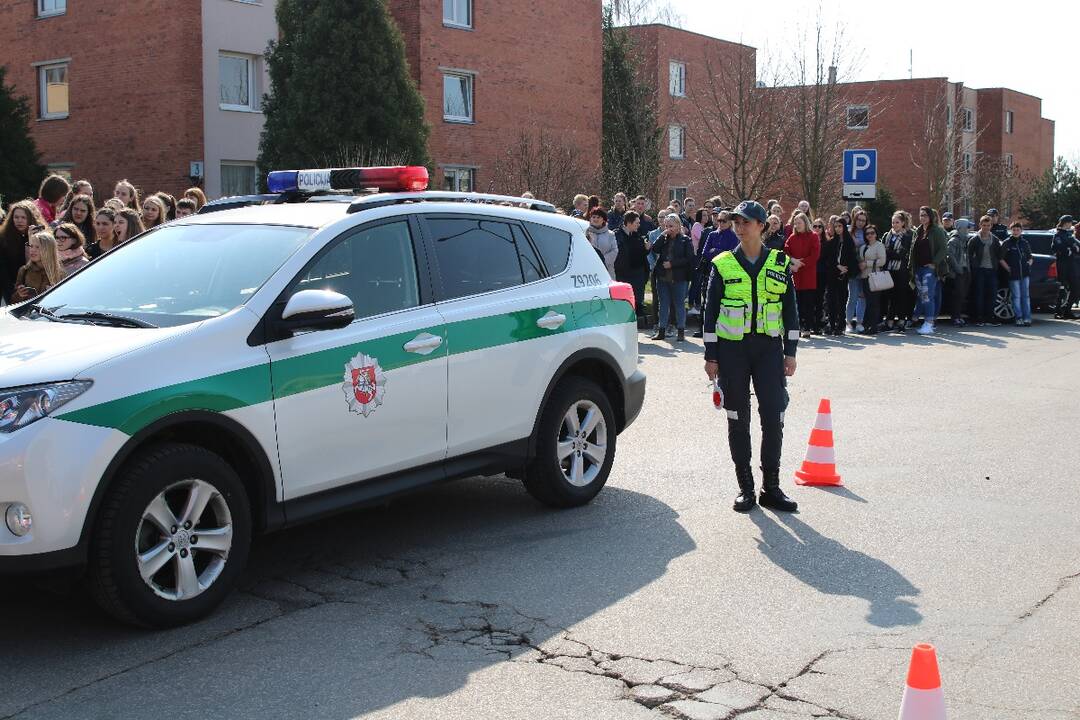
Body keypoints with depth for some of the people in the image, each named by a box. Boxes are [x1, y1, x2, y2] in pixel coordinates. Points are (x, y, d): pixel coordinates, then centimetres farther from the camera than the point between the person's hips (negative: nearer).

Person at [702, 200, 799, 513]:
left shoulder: (780, 263, 5)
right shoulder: (723, 264, 1)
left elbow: (790, 309, 9)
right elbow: (711, 311, 3)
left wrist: (790, 352, 4)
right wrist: (711, 356, -1)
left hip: (769, 347, 1)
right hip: (732, 348, -1)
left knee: (773, 416, -2)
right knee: (738, 419, 4)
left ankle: (771, 487, 9)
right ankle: (745, 487, 13)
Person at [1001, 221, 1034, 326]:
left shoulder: (1025, 243, 13)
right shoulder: (1007, 243, 1)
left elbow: (1030, 258, 23)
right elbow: (1001, 259, 1)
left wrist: (1029, 263, 4)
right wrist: (1008, 269, -7)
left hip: (1025, 274, 3)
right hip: (1014, 274, -3)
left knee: (1026, 296, 3)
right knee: (1016, 297, -1)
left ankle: (1027, 318, 5)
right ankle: (1019, 318, 3)